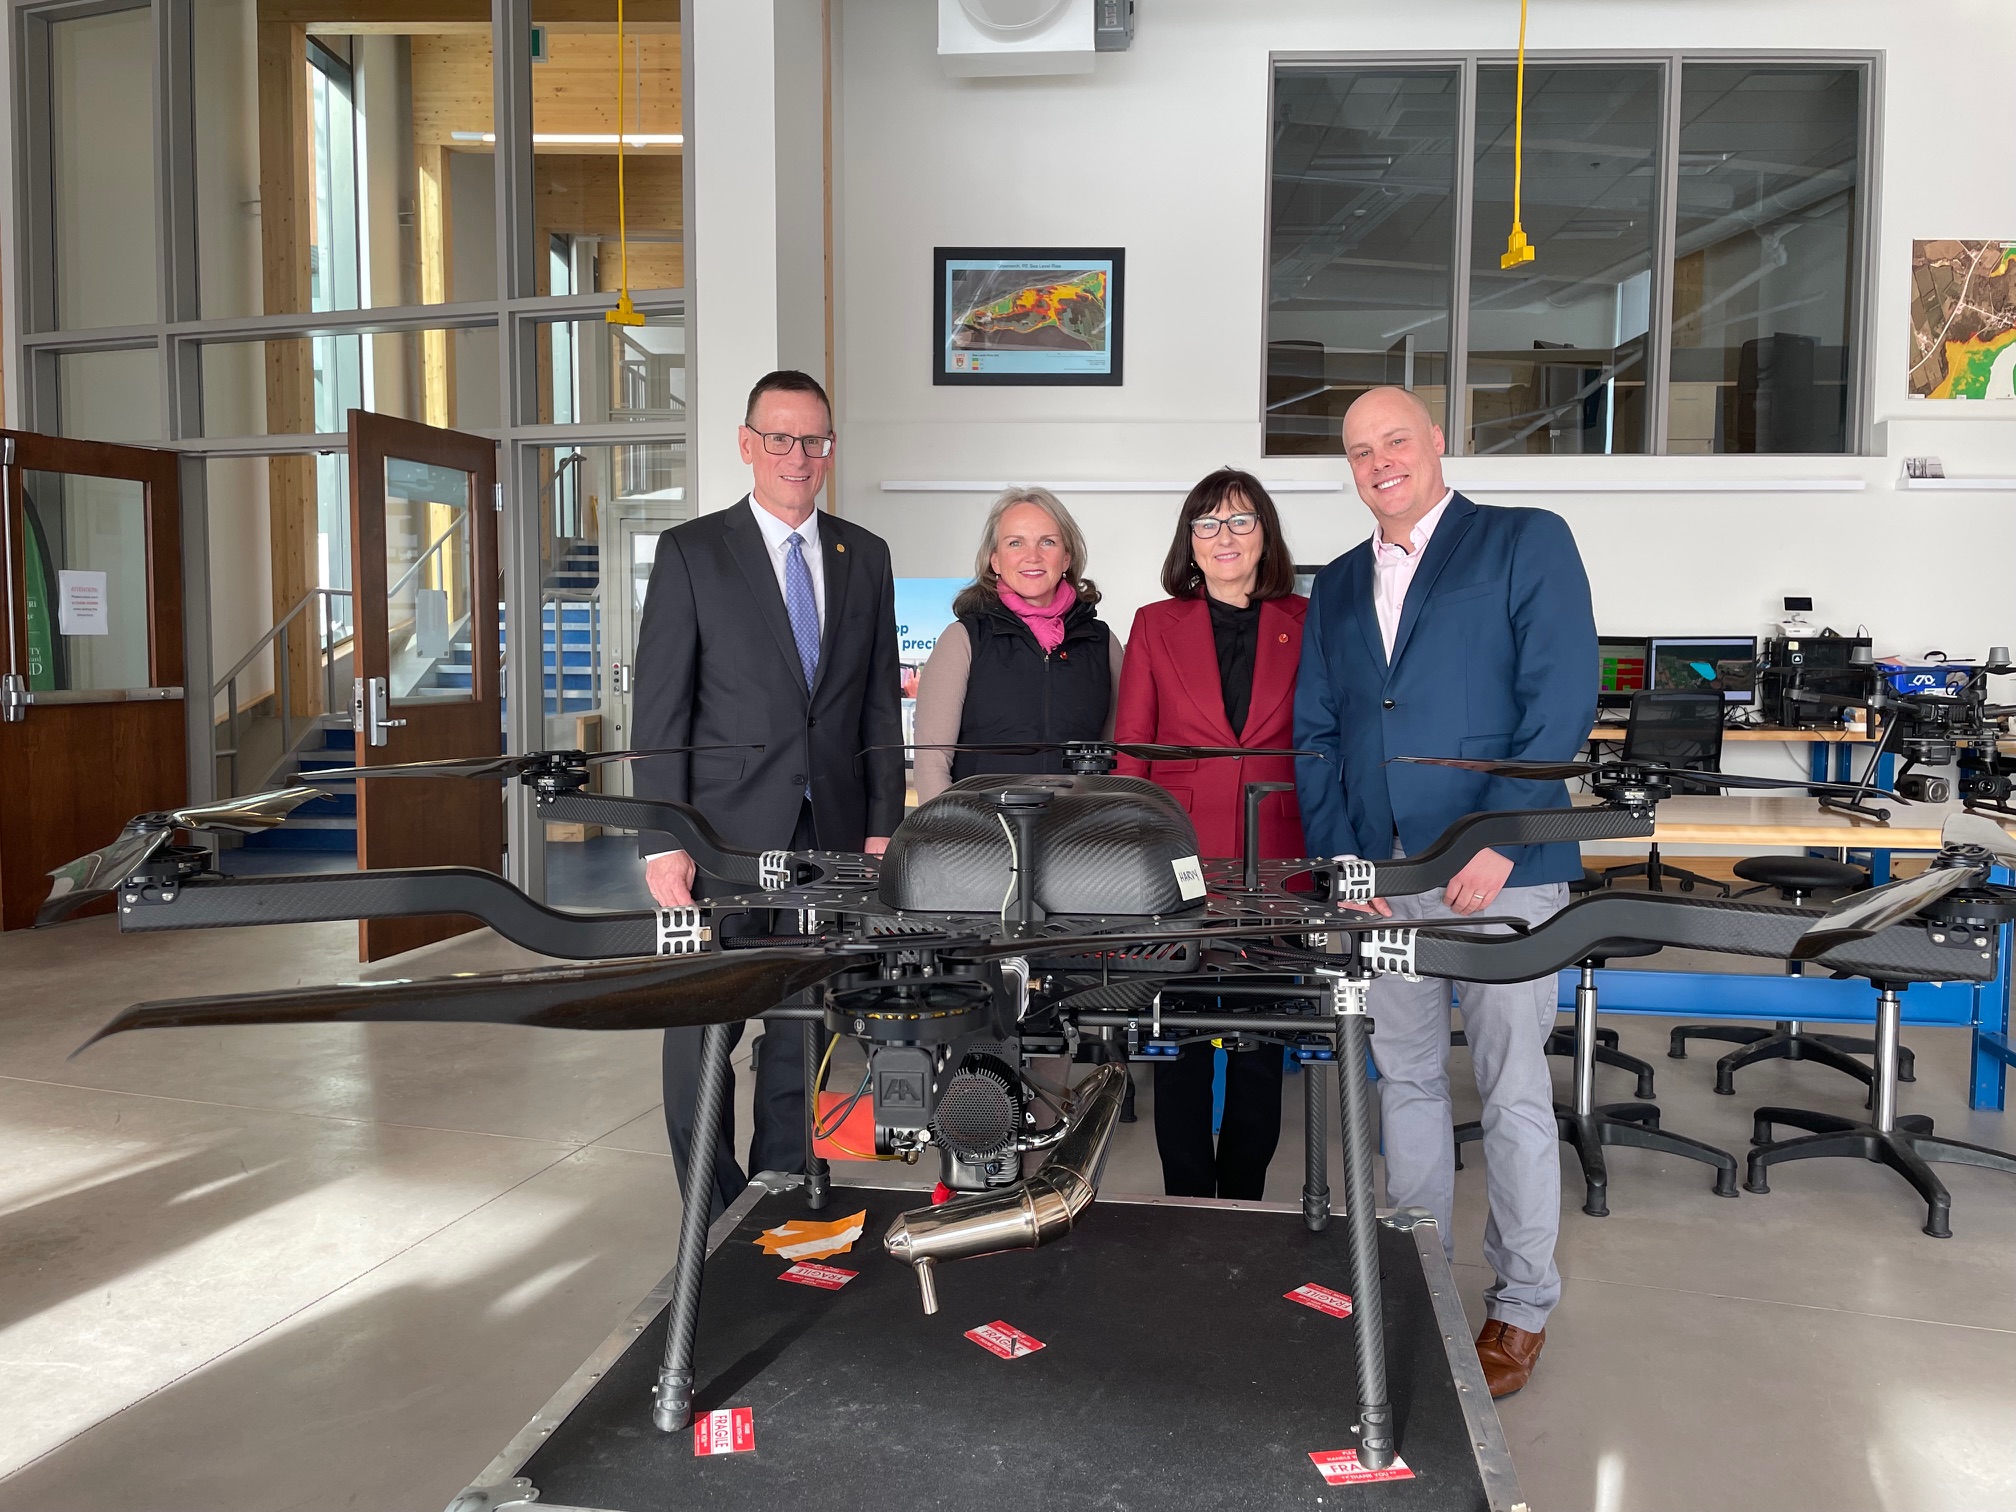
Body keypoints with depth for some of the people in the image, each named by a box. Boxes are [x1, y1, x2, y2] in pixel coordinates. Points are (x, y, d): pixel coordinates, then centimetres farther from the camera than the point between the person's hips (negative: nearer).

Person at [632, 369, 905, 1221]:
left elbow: (881, 703, 11)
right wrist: (663, 842, -11)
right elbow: (660, 709, -4)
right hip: (725, 832, -3)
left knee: (804, 1026, 9)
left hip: (830, 835, 3)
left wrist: (882, 825, 4)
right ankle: (712, 1221, 16)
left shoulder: (865, 558, 11)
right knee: (702, 1029, 2)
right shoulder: (691, 552, 0)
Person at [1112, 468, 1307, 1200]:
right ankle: (1186, 1203, 20)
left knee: (1261, 1041, 9)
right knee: (1181, 1040, 6)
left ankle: (1243, 1204, 24)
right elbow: (1129, 755, 5)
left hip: (1276, 864, 0)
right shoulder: (1155, 626, 6)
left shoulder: (1308, 624, 6)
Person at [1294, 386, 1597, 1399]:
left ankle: (1523, 1306, 16)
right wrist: (1340, 861, 1)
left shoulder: (1526, 542, 0)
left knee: (1513, 1092, 1)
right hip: (1381, 875, 5)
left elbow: (1562, 699, -9)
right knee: (1404, 1080, 12)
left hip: (1500, 869, -5)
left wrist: (1498, 840, -16)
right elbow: (1315, 733, 14)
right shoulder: (1338, 586, 16)